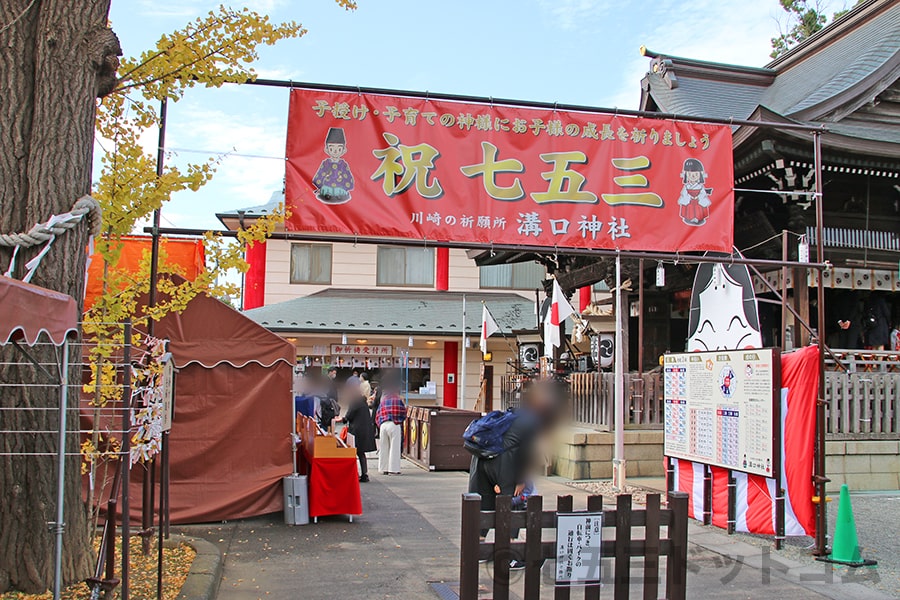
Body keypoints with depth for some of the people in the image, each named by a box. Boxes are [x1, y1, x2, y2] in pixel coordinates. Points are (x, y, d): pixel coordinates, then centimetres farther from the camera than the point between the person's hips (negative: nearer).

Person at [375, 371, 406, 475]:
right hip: (394, 425, -4)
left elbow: (377, 416, 11)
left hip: (383, 425, 4)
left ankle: (384, 468, 18)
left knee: (384, 448, 14)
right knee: (394, 448, 1)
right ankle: (393, 469, 0)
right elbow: (404, 415, 3)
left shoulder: (383, 401, 13)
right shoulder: (399, 401, 1)